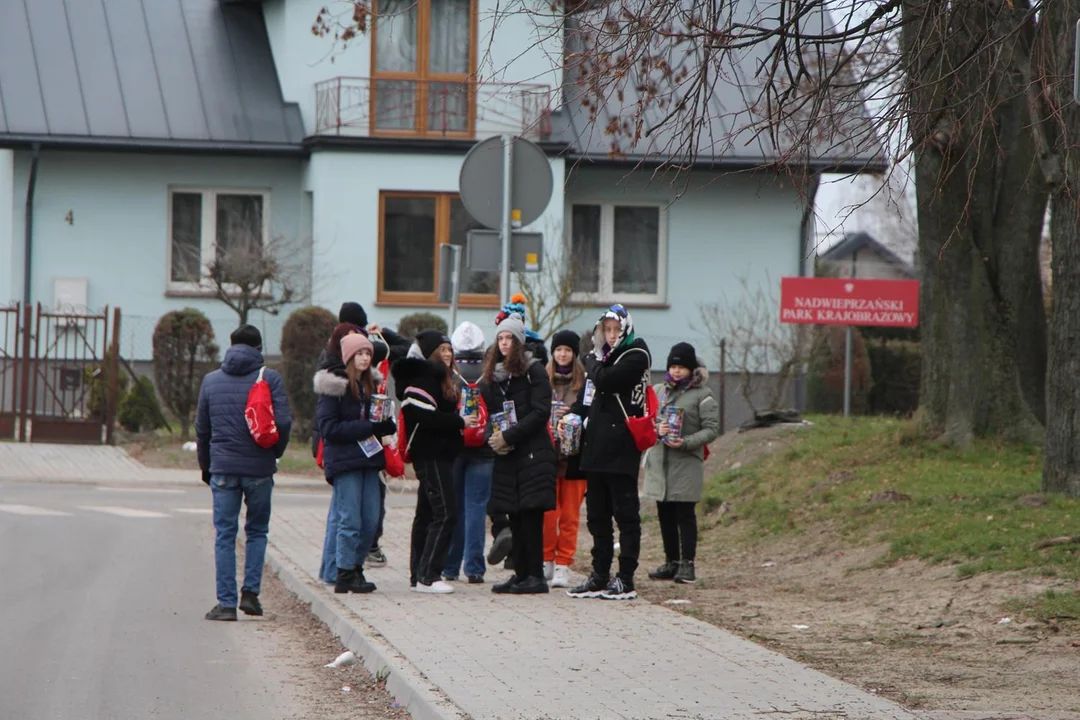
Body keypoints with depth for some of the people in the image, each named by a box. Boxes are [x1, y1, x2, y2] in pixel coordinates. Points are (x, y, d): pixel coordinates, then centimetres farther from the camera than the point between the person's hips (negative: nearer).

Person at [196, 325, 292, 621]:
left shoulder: (211, 380, 6)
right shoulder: (270, 379, -3)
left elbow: (201, 428, 11)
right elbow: (283, 422, -10)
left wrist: (206, 466, 22)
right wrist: (275, 453, 8)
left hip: (223, 468, 1)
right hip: (259, 468, -1)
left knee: (225, 535, 4)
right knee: (257, 531, 15)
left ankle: (226, 602, 1)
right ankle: (251, 591, 4)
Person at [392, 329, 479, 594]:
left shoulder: (440, 378, 20)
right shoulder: (421, 379, -13)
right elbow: (426, 417, -21)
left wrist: (460, 423, 7)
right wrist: (460, 422, -14)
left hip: (439, 455, 11)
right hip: (430, 455, -11)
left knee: (427, 514, 12)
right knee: (444, 513, -13)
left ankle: (418, 576, 16)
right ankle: (427, 576, -14)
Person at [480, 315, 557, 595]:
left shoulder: (534, 371, -3)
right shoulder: (492, 376, 14)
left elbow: (541, 412, -11)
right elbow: (488, 413, 17)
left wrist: (509, 436, -16)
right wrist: (493, 438, -2)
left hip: (533, 453, -6)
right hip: (506, 456, 6)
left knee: (530, 515, -8)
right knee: (514, 518, 7)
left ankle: (535, 576, -6)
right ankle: (521, 573, 12)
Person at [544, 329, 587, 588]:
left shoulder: (585, 382, 1)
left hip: (574, 456, -1)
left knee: (570, 515, 1)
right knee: (547, 511, 0)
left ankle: (563, 564, 7)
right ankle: (547, 560, 13)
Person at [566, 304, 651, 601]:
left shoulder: (635, 356, -5)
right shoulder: (601, 357, 20)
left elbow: (605, 380, -18)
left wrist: (593, 362, 0)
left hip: (621, 449, -8)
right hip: (596, 447, 8)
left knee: (625, 513, -5)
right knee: (597, 515, 9)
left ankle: (626, 580, -5)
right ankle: (600, 576, 14)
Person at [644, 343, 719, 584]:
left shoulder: (702, 395, -2)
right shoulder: (658, 391, 13)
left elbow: (711, 429, -6)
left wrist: (686, 442, -19)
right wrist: (656, 429, -9)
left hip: (687, 464, -5)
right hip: (659, 463, 5)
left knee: (685, 515, -5)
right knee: (665, 515, 9)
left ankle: (687, 564, -3)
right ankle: (671, 562, 17)